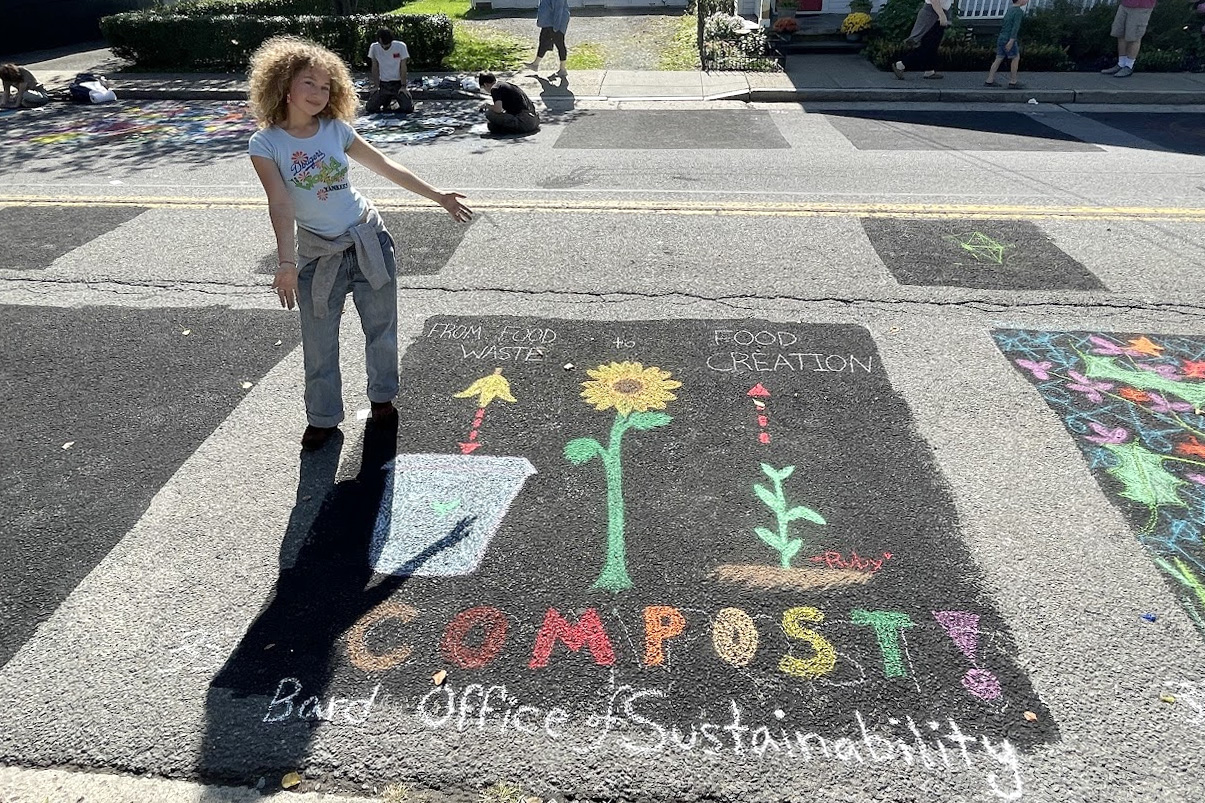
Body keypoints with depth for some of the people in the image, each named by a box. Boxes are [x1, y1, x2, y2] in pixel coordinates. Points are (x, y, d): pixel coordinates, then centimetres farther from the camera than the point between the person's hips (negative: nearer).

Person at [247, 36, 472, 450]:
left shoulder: (336, 129, 0)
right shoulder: (265, 144, -7)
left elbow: (386, 166, 8)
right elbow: (281, 204, -17)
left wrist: (438, 196, 10)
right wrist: (286, 263, -28)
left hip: (370, 241, 2)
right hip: (318, 254, -2)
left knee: (381, 327, 12)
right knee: (319, 343, 6)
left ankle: (382, 397, 35)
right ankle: (323, 417, 25)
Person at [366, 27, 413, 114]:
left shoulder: (401, 46, -10)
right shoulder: (374, 47, -5)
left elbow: (403, 68, -6)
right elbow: (375, 68, 2)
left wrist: (403, 86, -10)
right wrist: (376, 86, -1)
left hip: (398, 83, -2)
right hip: (383, 84, 2)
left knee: (408, 108, -21)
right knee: (370, 109, -11)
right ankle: (387, 101, 22)